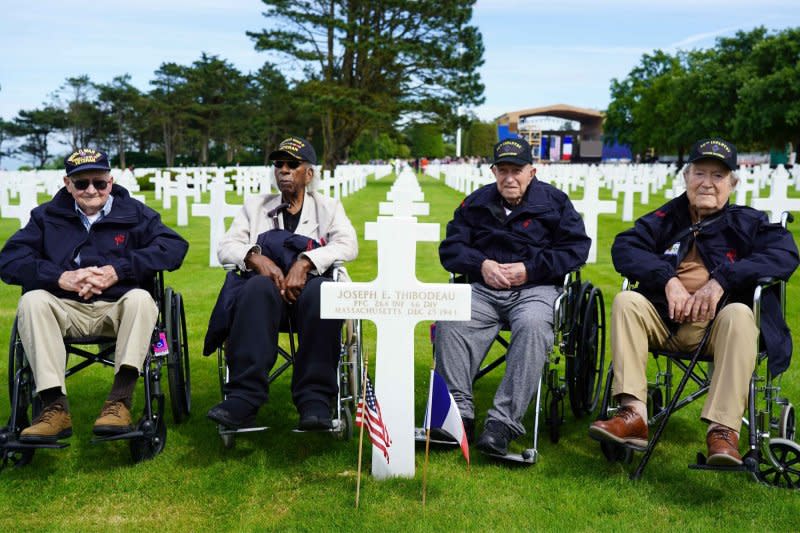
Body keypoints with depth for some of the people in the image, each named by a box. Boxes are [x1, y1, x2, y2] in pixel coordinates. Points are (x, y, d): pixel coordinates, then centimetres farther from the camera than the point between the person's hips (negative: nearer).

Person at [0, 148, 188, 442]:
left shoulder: (134, 213, 9)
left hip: (118, 308, -1)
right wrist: (60, 277, -17)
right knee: (31, 301, -27)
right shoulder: (47, 215, 13)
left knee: (141, 298, -32)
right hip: (65, 309, 2)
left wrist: (118, 270, -17)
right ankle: (55, 407, -34)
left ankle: (119, 401, -35)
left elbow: (174, 247, -7)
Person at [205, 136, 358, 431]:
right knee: (258, 288, -36)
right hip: (269, 285, 1)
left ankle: (315, 401, -40)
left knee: (321, 293, -37)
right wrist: (255, 257, -12)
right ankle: (243, 398, -44)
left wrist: (305, 262, -16)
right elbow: (225, 247, 12)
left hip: (309, 284, -1)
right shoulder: (256, 206, 26)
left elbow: (348, 245, 1)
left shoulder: (328, 208, 21)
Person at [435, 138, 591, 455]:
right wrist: (481, 265, -5)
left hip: (535, 289, -2)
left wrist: (530, 269, -7)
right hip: (483, 288, 2)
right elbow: (450, 247, 15)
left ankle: (503, 421, -36)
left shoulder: (553, 201, 11)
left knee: (532, 326, -37)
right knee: (448, 322, -29)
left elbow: (576, 247, 3)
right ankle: (458, 413, -27)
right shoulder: (476, 203, 18)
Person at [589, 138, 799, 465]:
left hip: (717, 323, -2)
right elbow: (624, 247, 2)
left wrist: (721, 280, -19)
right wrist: (668, 279, -14)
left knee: (739, 314, -33)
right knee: (626, 301, -24)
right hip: (665, 321, 2)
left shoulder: (747, 222, 12)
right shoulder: (666, 218, 17)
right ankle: (633, 414, -34)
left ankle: (723, 430, -39)